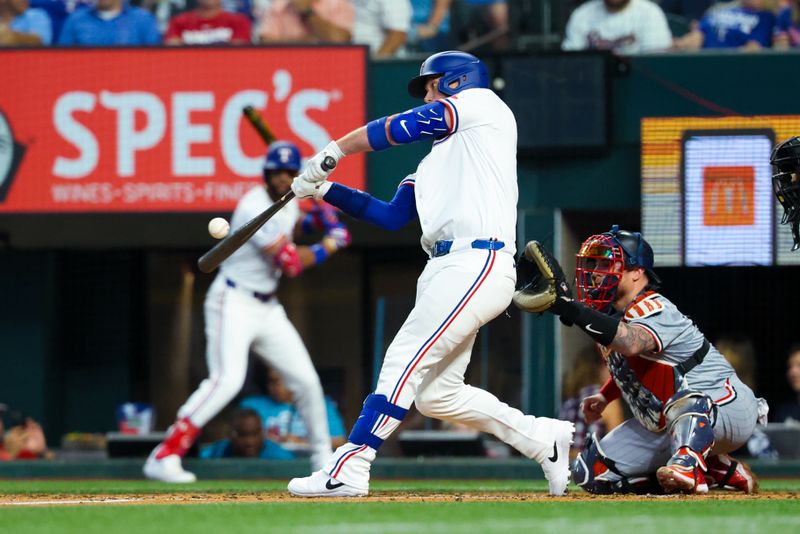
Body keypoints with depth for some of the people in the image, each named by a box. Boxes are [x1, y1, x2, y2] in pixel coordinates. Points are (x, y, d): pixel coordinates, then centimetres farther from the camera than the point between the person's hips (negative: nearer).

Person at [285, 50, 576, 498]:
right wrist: (325, 190, 15)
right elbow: (392, 216, 21)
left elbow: (401, 127, -4)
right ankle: (545, 439, 16)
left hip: (478, 264, -9)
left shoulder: (482, 103, 6)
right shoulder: (437, 159, 29)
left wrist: (332, 152, 1)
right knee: (436, 394, 7)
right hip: (445, 270, 10)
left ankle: (349, 470, -18)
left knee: (404, 361, -14)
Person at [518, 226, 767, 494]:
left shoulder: (654, 310, -23)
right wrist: (604, 396, 10)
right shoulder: (615, 313, 5)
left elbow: (631, 343, -48)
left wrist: (568, 306, -53)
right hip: (662, 426, 10)